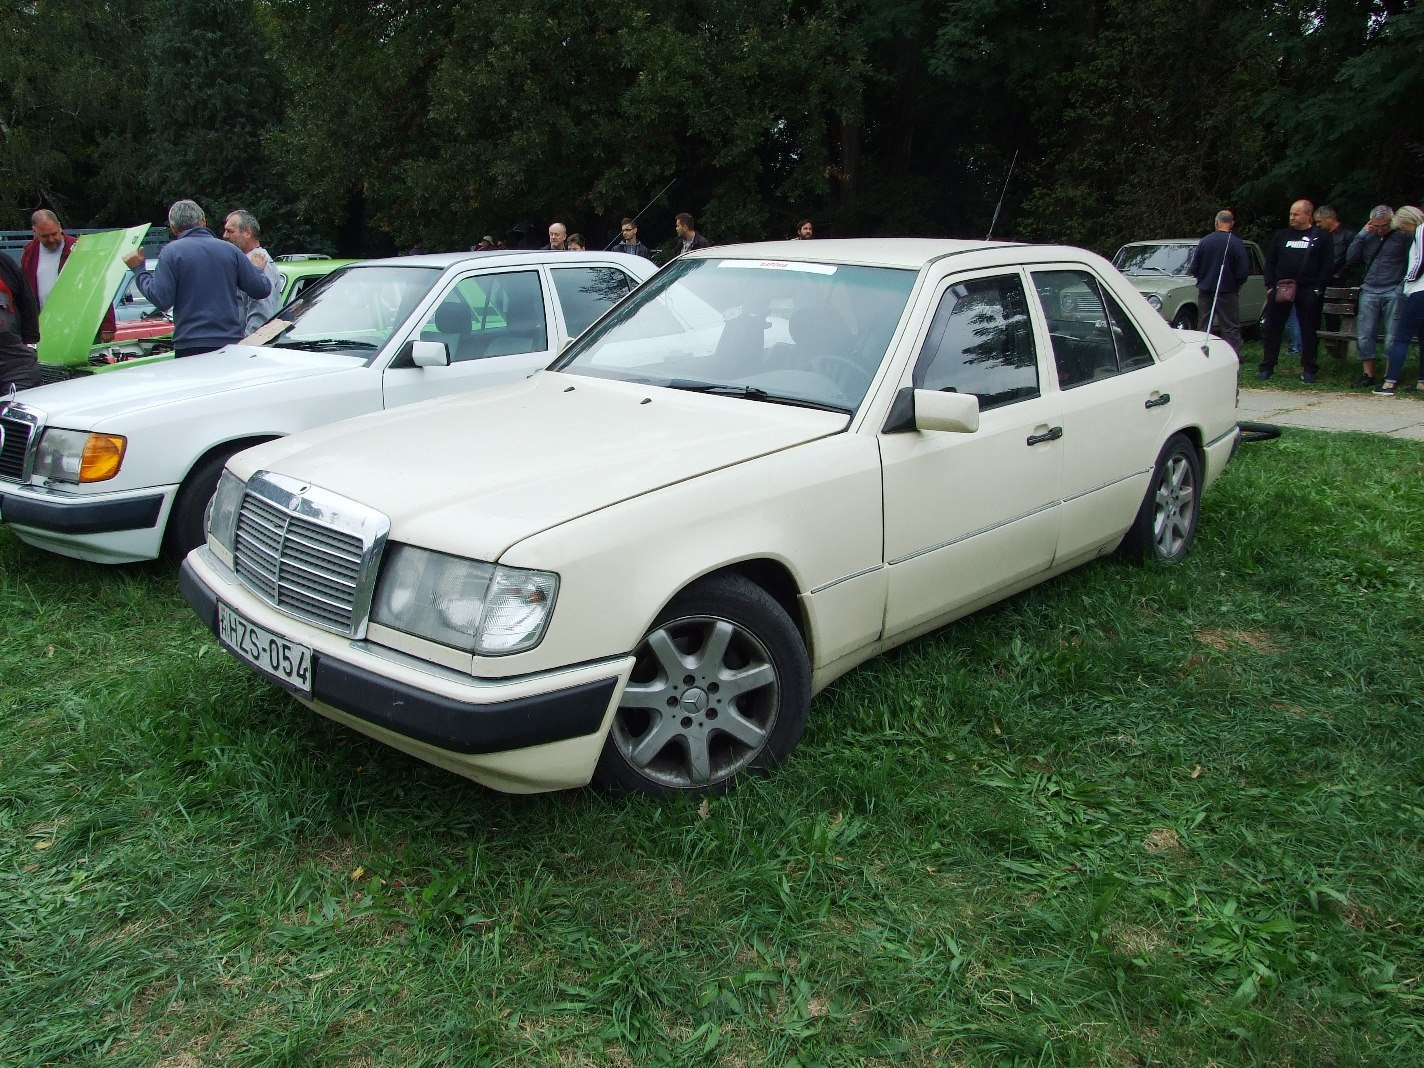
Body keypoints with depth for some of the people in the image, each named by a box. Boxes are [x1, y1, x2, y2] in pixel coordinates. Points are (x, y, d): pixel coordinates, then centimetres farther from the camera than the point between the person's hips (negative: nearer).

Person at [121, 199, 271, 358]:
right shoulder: (230, 249, 8)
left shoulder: (171, 252, -1)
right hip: (232, 341, 3)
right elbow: (262, 289, 7)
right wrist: (257, 268, 28)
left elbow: (161, 300, -8)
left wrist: (139, 270, 6)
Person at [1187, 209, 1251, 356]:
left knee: (1205, 326, 12)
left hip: (1205, 290, 3)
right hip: (1227, 290, -2)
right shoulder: (1237, 243, -11)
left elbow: (1193, 268, 0)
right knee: (1231, 328, 4)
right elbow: (1243, 272, -10)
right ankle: (1234, 357, 2)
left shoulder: (1204, 241, -4)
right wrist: (1237, 284, 9)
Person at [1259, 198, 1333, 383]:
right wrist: (1270, 286, 0)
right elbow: (1270, 261, 10)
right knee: (1272, 328, 2)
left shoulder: (1321, 237, 3)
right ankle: (1267, 366, 10)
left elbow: (1326, 264, 0)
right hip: (1280, 289, 2)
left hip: (1308, 290, -2)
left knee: (1308, 331, 4)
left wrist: (1318, 288, -9)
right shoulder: (1281, 235, 11)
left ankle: (1309, 369, 11)